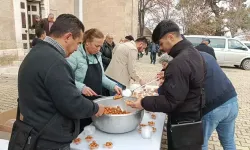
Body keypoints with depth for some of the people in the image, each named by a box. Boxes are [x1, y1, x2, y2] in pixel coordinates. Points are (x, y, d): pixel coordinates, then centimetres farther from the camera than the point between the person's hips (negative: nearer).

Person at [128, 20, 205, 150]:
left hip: (183, 127, -10)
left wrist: (143, 103, -19)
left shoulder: (179, 63, -29)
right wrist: (167, 81, 12)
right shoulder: (193, 52, 3)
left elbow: (170, 101, -28)